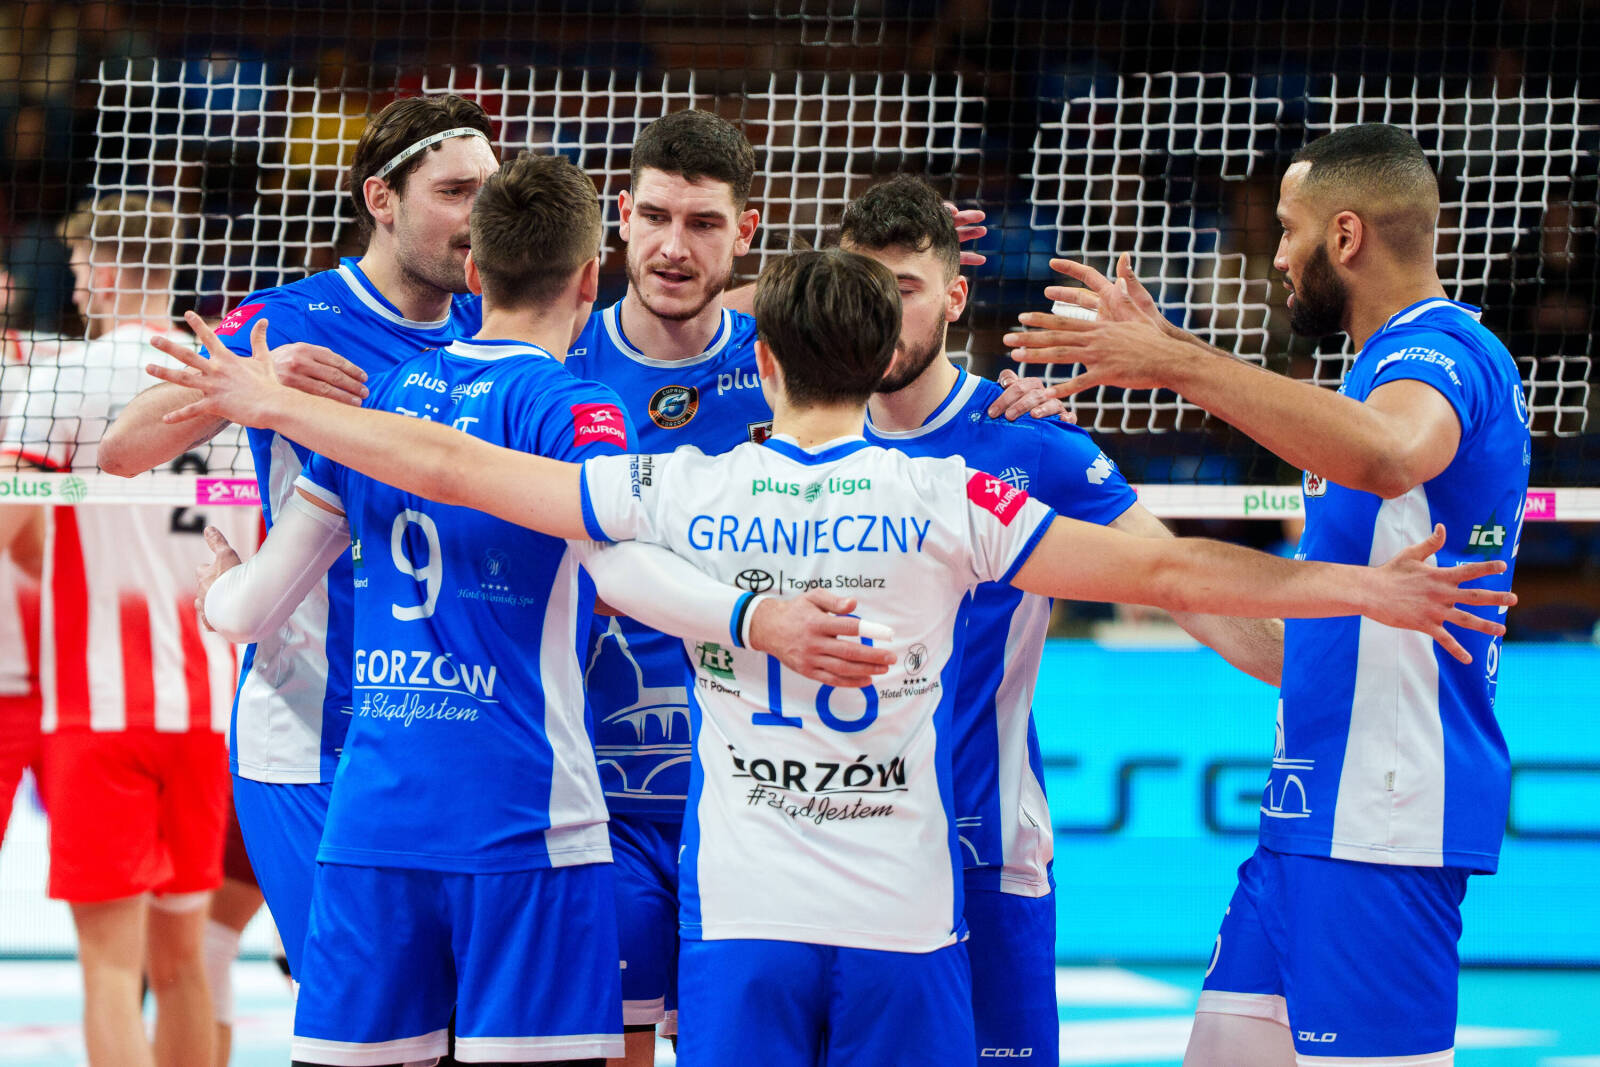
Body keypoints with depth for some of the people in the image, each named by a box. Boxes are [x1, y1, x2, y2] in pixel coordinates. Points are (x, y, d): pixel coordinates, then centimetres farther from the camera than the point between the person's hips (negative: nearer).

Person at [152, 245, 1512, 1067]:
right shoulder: (945, 500, -3)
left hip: (740, 917, 1)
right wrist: (1364, 589, 2)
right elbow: (1159, 570, -4)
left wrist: (270, 404, 16)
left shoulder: (682, 494, 1)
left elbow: (453, 464, 5)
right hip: (903, 919, -1)